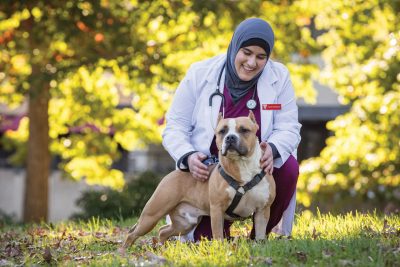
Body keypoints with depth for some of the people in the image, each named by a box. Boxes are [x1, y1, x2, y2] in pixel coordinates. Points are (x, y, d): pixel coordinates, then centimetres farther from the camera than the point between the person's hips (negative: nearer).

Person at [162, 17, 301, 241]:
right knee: (206, 238, -24)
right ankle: (220, 226, 15)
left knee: (288, 168, -31)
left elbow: (289, 128, -9)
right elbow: (175, 128, -7)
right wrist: (188, 157, -29)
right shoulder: (200, 74, -9)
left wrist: (272, 149, -34)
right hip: (209, 170, -1)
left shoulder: (279, 76, -6)